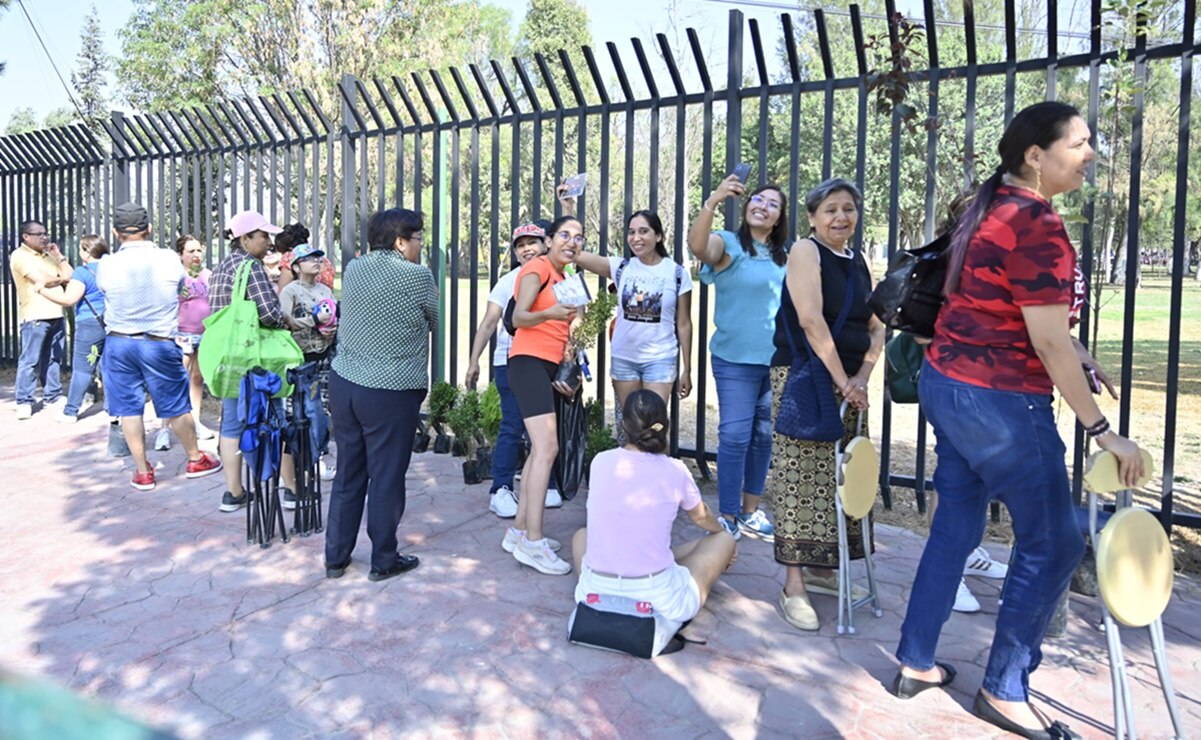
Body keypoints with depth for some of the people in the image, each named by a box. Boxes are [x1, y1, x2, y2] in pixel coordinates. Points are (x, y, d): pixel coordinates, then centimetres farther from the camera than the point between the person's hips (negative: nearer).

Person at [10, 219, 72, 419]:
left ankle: (52, 398, 17)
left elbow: (70, 276, 12)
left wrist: (59, 256, 6)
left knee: (54, 359, 10)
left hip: (55, 315, 7)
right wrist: (60, 277, 4)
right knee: (30, 361, -5)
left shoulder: (48, 255, 18)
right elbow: (40, 279, -13)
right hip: (34, 316, -7)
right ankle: (24, 402, 0)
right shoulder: (20, 256, -3)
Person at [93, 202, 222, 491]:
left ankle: (142, 472, 16)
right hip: (161, 344, -1)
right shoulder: (169, 260, -9)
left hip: (119, 344, 1)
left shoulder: (106, 265, -8)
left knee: (129, 409, 9)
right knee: (176, 406, 11)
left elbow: (103, 288, 11)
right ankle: (195, 459, 26)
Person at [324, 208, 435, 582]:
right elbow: (434, 323, 4)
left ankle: (335, 558, 25)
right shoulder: (418, 276, -10)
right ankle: (383, 561, 19)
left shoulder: (353, 268, 6)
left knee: (347, 474, 15)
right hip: (390, 392, -6)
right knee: (386, 478, 6)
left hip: (344, 383, 6)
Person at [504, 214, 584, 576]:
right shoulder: (537, 268, -7)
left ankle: (519, 530, 17)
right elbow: (518, 318, -19)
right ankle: (533, 542, -16)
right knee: (547, 447, -18)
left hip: (549, 366, 10)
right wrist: (550, 314, -36)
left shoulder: (563, 277, 19)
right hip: (529, 361, -10)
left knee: (540, 449, 10)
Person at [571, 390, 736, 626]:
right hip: (659, 602, -2)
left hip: (595, 594, 2)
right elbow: (701, 518, 12)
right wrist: (721, 530, 37)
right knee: (724, 540, 19)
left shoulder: (600, 462, -3)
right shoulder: (675, 471, -8)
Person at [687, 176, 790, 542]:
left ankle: (750, 511, 26)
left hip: (778, 360, 6)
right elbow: (697, 247, -28)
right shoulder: (728, 243, -5)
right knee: (735, 436, -6)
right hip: (736, 360, -5)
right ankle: (728, 516, 7)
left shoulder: (785, 256, 11)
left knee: (764, 437, 12)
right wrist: (713, 201, -40)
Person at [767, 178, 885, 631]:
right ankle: (793, 587, 0)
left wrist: (862, 378, -7)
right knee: (801, 479, -6)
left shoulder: (859, 263, 13)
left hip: (849, 383, 7)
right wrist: (842, 380, -20)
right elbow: (811, 320, -18)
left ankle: (819, 569, 24)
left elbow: (876, 327, 10)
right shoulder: (805, 251, -6)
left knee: (838, 480, 10)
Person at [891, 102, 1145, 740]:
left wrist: (1078, 356, 19)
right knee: (1052, 544, 5)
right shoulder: (1038, 226, -17)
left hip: (947, 382, 9)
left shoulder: (994, 209, 13)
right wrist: (1101, 429, -14)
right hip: (998, 401, -9)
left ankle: (916, 663, 27)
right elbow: (1048, 340, -19)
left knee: (956, 525, 16)